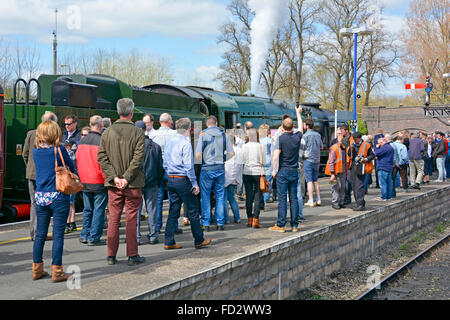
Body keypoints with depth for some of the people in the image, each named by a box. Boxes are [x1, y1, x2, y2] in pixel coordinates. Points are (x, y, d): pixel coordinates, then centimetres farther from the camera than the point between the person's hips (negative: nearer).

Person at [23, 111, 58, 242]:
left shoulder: (30, 134, 3)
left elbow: (25, 154, 7)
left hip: (31, 173, 5)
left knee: (34, 203, 16)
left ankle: (33, 233, 20)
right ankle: (38, 233, 3)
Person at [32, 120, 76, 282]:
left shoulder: (35, 151, 4)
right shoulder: (59, 150, -9)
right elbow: (72, 168, 2)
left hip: (40, 196, 5)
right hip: (58, 196, -5)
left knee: (40, 234, 12)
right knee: (58, 234, -1)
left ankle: (36, 269, 18)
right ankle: (56, 271, 2)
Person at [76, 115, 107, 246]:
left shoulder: (82, 141, 7)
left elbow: (78, 160, 13)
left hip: (84, 182, 6)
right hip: (99, 182, -6)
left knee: (87, 209, 16)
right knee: (99, 210, 1)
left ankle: (84, 235, 19)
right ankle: (94, 238, 2)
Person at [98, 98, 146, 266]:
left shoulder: (107, 132, 4)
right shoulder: (138, 133, -6)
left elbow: (102, 157, -2)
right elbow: (138, 158, -14)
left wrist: (114, 177, -6)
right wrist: (126, 178, -12)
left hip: (113, 184, 3)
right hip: (133, 184, -3)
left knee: (113, 218, 9)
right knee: (131, 219, 4)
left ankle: (111, 255, 12)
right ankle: (132, 255, 8)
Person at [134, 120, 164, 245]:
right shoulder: (155, 146, 2)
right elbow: (160, 166, 6)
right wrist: (159, 181, 15)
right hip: (152, 183, 2)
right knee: (152, 209, 9)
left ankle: (136, 237, 4)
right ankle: (153, 236, 12)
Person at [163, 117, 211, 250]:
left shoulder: (170, 142, 10)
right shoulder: (185, 143, -13)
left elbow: (165, 163, 15)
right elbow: (188, 166, -16)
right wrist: (195, 184, -12)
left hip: (171, 180, 7)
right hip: (183, 180, -7)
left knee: (173, 211, 10)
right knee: (193, 211, 4)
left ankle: (169, 241, 8)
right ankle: (199, 240, 12)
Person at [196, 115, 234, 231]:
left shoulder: (203, 134, -4)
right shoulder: (224, 135, 4)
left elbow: (198, 154, -10)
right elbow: (231, 153, 3)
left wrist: (201, 161, 9)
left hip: (207, 169, -3)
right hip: (220, 168, 3)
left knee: (205, 196, 5)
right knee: (220, 196, 9)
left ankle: (206, 223, 5)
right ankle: (220, 223, 11)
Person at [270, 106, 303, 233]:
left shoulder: (281, 138, -10)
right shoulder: (297, 137, 2)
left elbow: (275, 157, -15)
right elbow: (301, 127, 25)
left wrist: (274, 170, -3)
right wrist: (298, 113, 38)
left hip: (283, 171, -4)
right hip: (294, 171, 4)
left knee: (282, 198, -3)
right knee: (294, 198, 7)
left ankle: (281, 225, -2)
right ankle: (294, 225, 9)